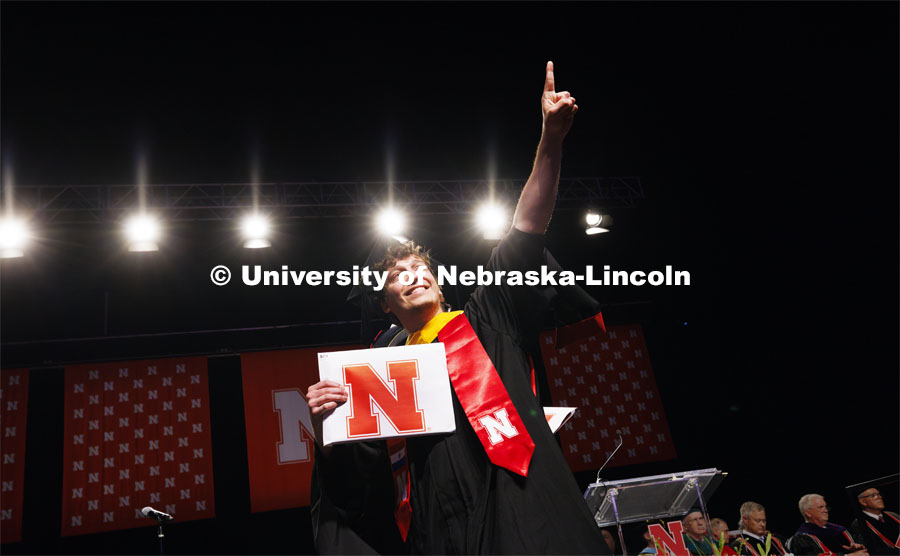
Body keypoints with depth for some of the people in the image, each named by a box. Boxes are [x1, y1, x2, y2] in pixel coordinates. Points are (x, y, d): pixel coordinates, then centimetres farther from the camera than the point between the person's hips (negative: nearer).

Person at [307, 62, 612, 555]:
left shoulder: (482, 322, 11)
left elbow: (527, 229, 2)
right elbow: (354, 475, 12)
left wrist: (551, 138, -6)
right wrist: (325, 422, -7)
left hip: (522, 515, -2)